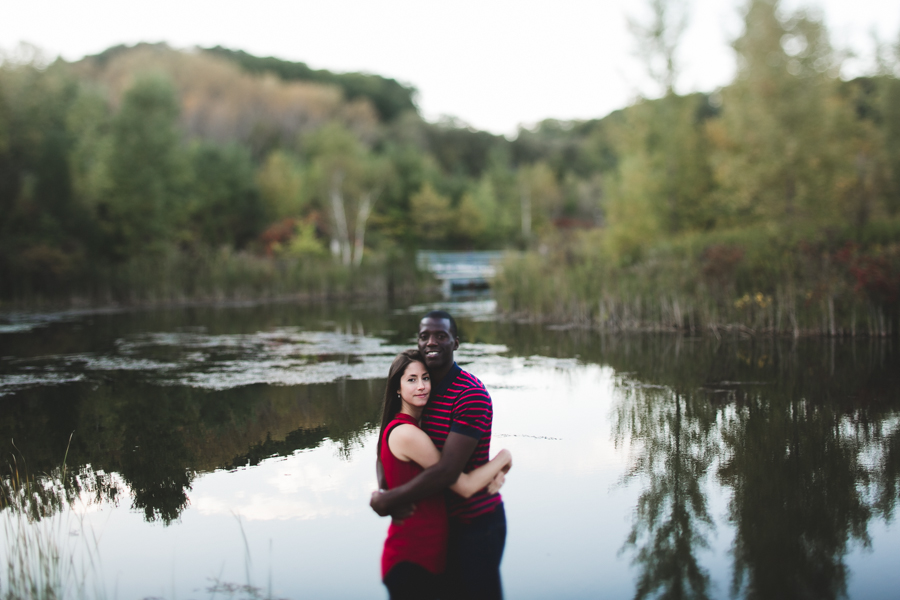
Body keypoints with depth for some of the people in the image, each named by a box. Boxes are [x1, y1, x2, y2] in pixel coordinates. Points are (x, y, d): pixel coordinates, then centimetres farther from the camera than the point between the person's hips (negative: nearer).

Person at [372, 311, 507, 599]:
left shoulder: (471, 394, -22)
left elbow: (446, 471, -27)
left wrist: (386, 501, -19)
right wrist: (387, 494, -17)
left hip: (477, 522, -7)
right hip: (442, 520, 7)